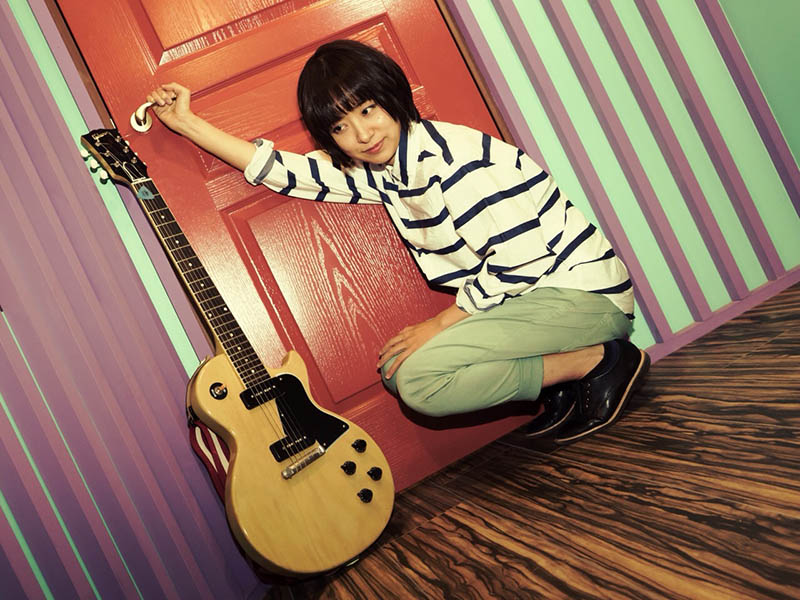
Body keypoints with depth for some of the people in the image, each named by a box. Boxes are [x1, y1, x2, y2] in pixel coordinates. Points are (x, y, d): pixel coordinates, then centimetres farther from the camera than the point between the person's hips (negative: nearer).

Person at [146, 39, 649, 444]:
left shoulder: (448, 155, -20)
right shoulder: (377, 173, 5)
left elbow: (520, 257, -24)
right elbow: (283, 170, 11)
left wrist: (441, 324, -15)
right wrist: (188, 123, 12)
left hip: (582, 292, -9)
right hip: (523, 296, 9)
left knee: (420, 378, -21)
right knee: (396, 368, 2)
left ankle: (601, 360, -9)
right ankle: (565, 381, 4)